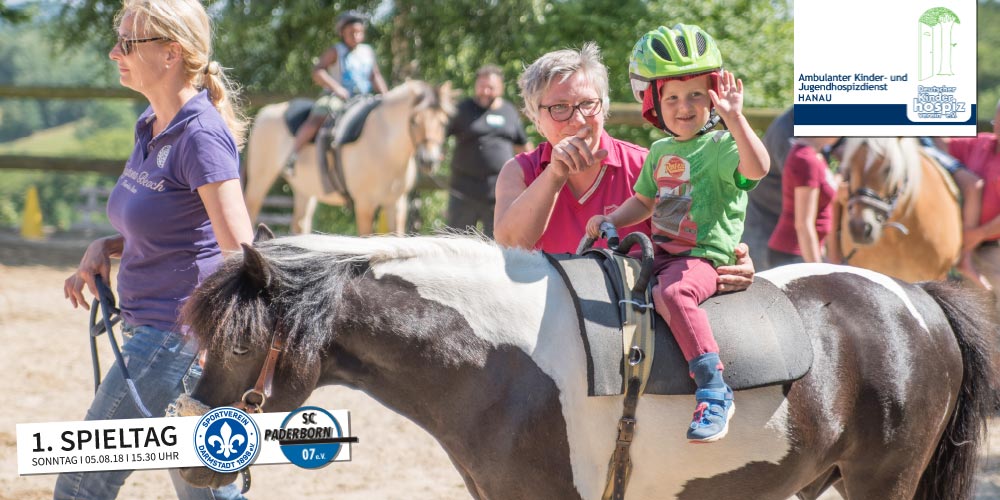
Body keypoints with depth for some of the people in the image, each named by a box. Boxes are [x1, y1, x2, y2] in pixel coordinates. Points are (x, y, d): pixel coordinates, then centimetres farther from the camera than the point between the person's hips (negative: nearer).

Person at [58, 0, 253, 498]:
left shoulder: (201, 136, -18)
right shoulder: (151, 125, 10)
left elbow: (240, 255, -22)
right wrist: (102, 249, 4)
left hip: (175, 338, -10)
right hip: (149, 330, 10)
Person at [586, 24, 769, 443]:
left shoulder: (720, 147, -8)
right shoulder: (660, 153, 16)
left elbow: (757, 168, -30)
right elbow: (644, 201, 29)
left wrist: (734, 118, -38)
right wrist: (612, 219, 12)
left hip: (703, 257, -9)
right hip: (660, 251, 9)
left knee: (672, 293, -36)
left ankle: (714, 390, -41)